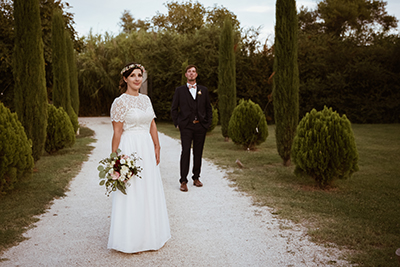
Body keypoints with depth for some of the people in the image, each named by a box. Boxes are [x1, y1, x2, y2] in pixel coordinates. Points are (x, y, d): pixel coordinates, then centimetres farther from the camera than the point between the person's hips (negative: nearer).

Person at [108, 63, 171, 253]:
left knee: (149, 191, 14)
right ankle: (130, 240, 16)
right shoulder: (120, 102, -9)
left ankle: (149, 235, 29)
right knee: (130, 193, 1)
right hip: (129, 150, -7)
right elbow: (117, 132, -12)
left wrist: (157, 147, 10)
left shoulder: (146, 99, 11)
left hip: (147, 150, 7)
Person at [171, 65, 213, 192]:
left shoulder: (203, 90, 12)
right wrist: (177, 124, 0)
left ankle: (196, 178, 20)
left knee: (198, 153, 8)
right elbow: (174, 109, 7)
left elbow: (208, 108, 15)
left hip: (201, 126, 3)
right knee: (185, 152, -10)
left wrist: (208, 122, 6)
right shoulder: (179, 90, 5)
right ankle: (183, 181, -5)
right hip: (186, 126, -2)